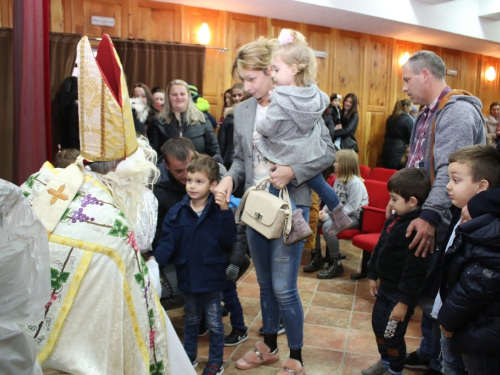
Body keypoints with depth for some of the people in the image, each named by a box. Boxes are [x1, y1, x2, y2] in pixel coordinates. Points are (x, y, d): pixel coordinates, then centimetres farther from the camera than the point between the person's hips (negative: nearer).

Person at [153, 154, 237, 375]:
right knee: (191, 319, 23)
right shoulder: (176, 212, -7)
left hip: (212, 278, -2)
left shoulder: (219, 210, -11)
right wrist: (154, 261, -25)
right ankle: (189, 356, 43)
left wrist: (225, 211, -28)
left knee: (214, 322, 14)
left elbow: (227, 240, -19)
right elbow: (168, 243, -9)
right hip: (187, 276, 3)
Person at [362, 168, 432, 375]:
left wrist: (404, 302, -22)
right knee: (378, 325, 22)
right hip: (385, 287, 9)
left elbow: (415, 270, -26)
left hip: (401, 293, -9)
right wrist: (373, 275, 17)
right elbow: (379, 248, 12)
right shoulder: (395, 219, 0)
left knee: (392, 334, 7)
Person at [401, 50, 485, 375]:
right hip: (424, 219, 10)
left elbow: (450, 172, -29)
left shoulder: (457, 111, -17)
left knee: (437, 298, 1)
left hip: (442, 226, -10)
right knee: (428, 291, 19)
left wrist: (430, 216, -36)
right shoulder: (429, 112, 15)